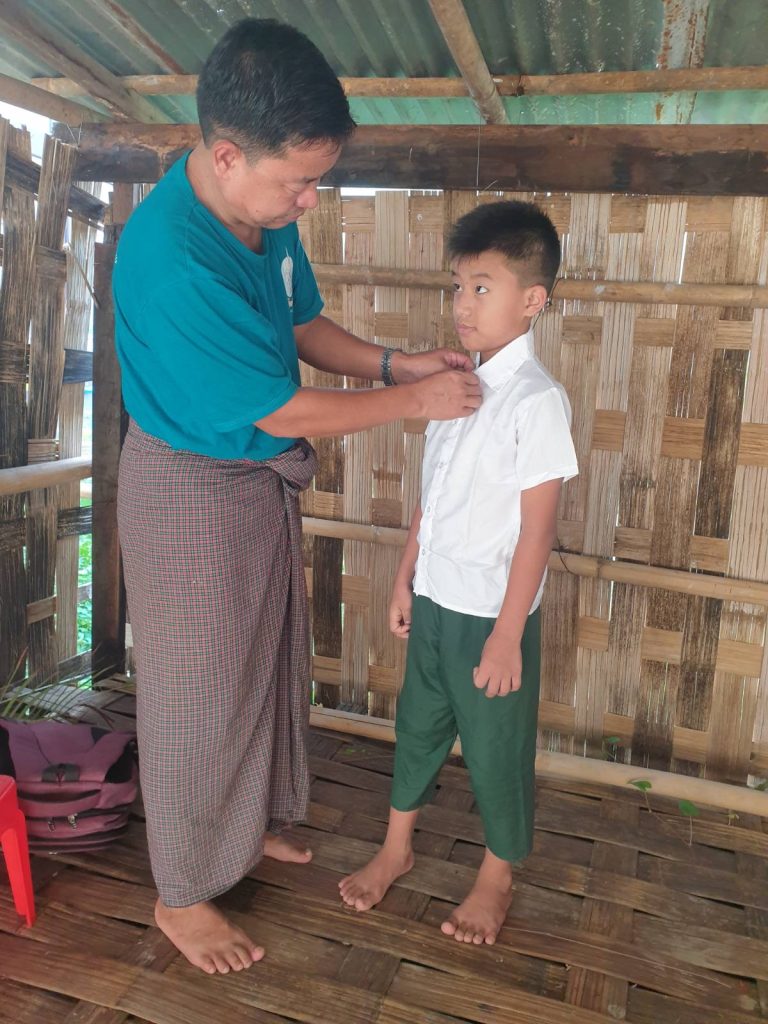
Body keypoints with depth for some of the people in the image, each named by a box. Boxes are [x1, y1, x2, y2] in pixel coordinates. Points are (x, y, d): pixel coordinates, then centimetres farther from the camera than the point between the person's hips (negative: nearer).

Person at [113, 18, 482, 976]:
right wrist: (413, 400, -15)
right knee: (197, 689, 7)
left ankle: (253, 818, 47)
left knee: (270, 659, 22)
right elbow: (283, 410, -25)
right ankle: (183, 894, 31)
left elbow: (303, 325, 11)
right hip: (188, 491, -8)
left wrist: (393, 362, -4)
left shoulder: (266, 213, -4)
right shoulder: (168, 257, -30)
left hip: (261, 478, 8)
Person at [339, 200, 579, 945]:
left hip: (491, 612, -6)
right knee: (419, 724, 21)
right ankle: (396, 848, 43)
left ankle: (497, 877, 35)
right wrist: (406, 578, 13)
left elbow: (537, 529, -17)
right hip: (435, 602, 7)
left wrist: (508, 634, -16)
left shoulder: (536, 400, -17)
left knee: (495, 747, 11)